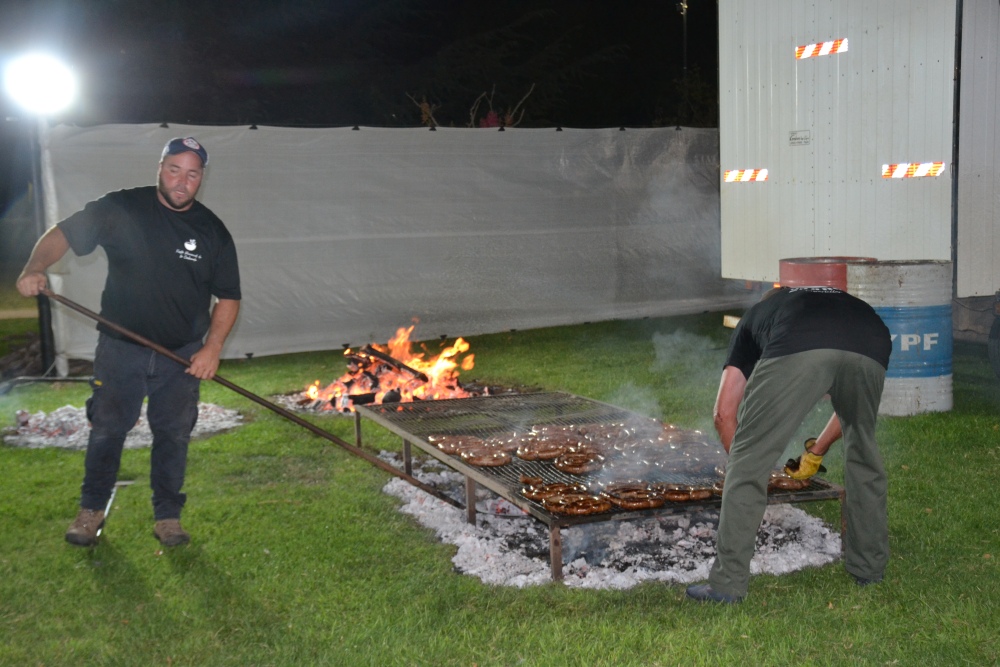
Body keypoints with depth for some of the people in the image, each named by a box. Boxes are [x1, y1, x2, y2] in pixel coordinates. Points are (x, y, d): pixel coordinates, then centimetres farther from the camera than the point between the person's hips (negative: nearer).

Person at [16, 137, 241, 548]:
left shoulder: (212, 231, -3)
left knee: (173, 435, 7)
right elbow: (62, 234, -3)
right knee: (107, 430, 7)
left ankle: (167, 515, 23)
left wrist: (212, 348, -11)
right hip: (120, 349, -1)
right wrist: (35, 268, -23)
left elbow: (228, 297, 2)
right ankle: (92, 510, 26)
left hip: (183, 356, 1)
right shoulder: (121, 209, -7)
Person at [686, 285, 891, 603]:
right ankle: (870, 568, 38)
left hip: (796, 352, -3)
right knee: (862, 450, 29)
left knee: (748, 462, 10)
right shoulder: (847, 302, 48)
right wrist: (816, 453, 66)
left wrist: (742, 459, 46)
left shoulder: (756, 315, 39)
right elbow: (853, 405, 53)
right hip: (870, 351, 4)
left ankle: (727, 585, 12)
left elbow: (724, 413, 30)